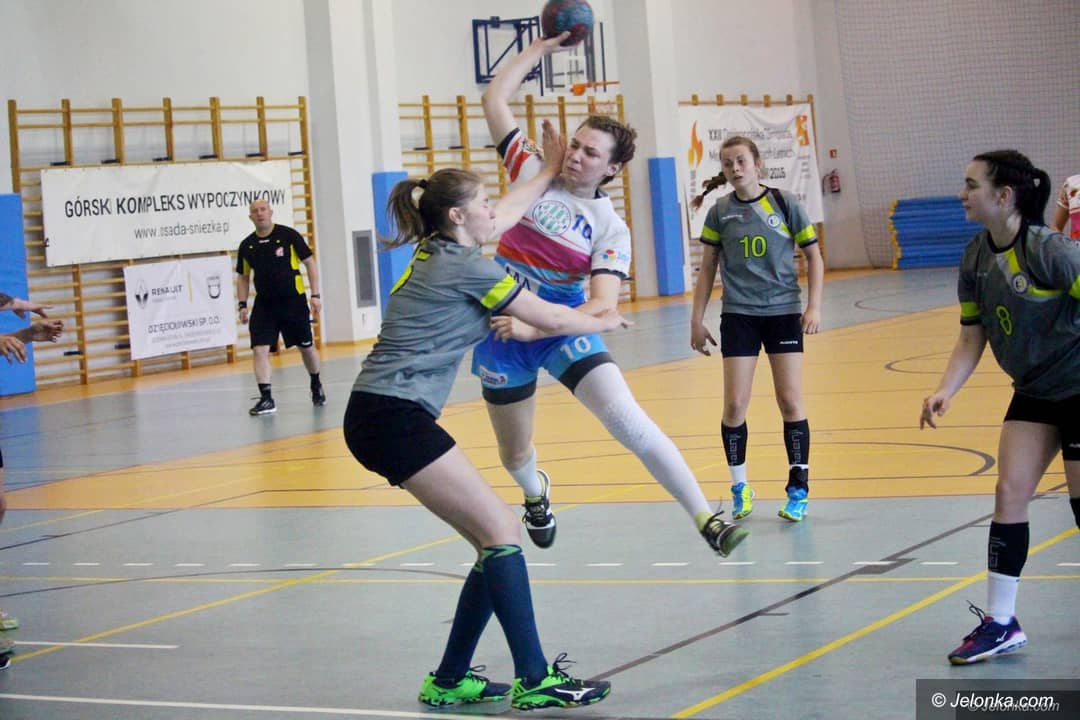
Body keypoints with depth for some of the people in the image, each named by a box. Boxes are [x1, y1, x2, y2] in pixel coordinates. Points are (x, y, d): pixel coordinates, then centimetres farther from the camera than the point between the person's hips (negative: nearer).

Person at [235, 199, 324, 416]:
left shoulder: (288, 235, -7)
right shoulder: (247, 246, 3)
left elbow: (310, 263, -2)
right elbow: (243, 277, 14)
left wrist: (315, 295, -7)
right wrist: (243, 305, 5)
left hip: (293, 301, -2)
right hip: (264, 304, 2)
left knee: (307, 347, 10)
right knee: (259, 350, -11)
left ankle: (316, 386, 35)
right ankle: (266, 399, -8)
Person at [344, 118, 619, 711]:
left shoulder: (435, 250, 17)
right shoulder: (468, 266, -8)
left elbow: (508, 212, 35)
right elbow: (551, 319, 1)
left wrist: (551, 169, 42)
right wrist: (603, 322, 19)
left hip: (379, 417, 10)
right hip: (394, 418, -10)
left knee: (497, 539, 8)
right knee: (500, 533, -12)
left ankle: (449, 681, 13)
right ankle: (534, 681, -15)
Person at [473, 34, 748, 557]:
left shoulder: (611, 228, -10)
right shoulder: (532, 173, -4)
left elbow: (602, 305, -20)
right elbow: (494, 100, -1)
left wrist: (532, 327, -30)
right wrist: (540, 48, 0)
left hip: (563, 327, -2)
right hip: (502, 328, 2)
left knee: (626, 419, -22)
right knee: (514, 454, 13)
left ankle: (705, 519, -19)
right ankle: (536, 494, 52)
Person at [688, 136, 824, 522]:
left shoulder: (785, 203, -2)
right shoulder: (720, 212, 3)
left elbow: (813, 256, 4)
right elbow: (707, 268, 10)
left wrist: (814, 305, -6)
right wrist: (697, 320, 7)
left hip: (784, 312, -1)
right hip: (738, 315, 1)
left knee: (790, 401, -1)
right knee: (735, 404, -3)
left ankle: (799, 489, 10)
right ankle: (739, 488, 13)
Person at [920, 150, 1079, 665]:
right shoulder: (976, 257, -2)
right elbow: (971, 338, 3)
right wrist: (945, 391, -11)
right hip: (1034, 391, 7)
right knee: (1009, 492, 1)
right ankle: (1000, 622, 9)